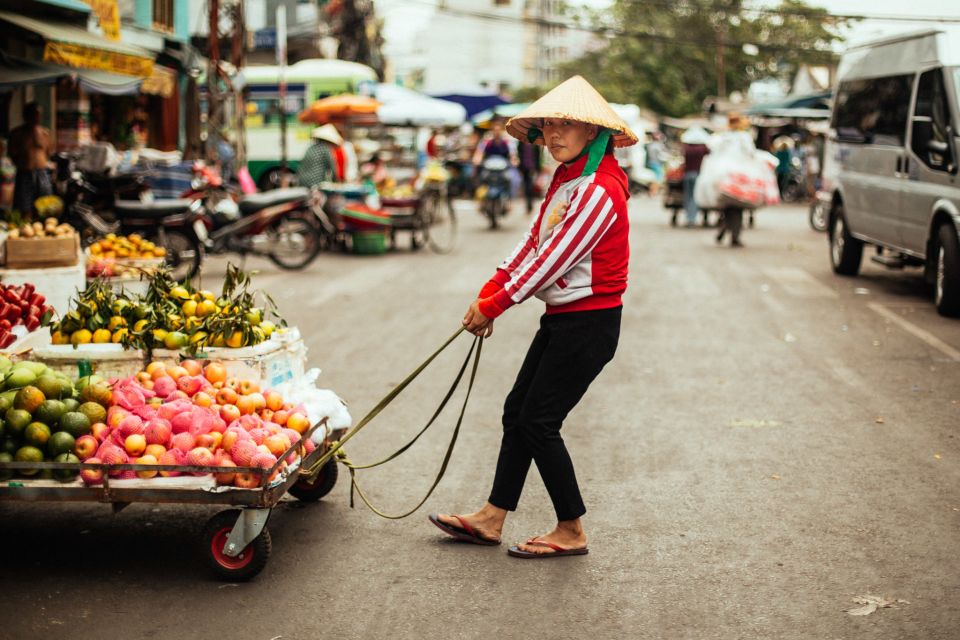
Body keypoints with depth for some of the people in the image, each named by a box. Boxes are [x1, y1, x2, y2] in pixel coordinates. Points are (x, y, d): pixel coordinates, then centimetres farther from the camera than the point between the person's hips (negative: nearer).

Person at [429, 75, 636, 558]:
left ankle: (571, 532, 9)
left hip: (589, 323, -9)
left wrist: (494, 306, -14)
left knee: (538, 422, -4)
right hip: (561, 319, 9)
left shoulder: (599, 191, -21)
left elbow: (551, 262, -22)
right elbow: (532, 242, 11)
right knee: (517, 411, 11)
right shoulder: (565, 178, 11)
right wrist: (488, 293, 2)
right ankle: (491, 519, 21)